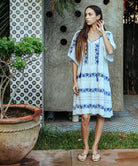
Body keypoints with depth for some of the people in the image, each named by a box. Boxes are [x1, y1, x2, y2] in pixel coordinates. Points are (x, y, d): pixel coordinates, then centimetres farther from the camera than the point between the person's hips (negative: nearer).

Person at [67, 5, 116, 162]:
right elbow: (75, 59, 8)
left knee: (100, 115, 2)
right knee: (85, 116, -8)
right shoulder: (79, 35, 9)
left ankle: (95, 147, 16)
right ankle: (85, 147, 10)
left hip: (100, 79, 1)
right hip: (84, 79, 0)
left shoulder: (107, 35, 9)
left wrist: (102, 32, -4)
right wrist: (75, 81, 0)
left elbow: (110, 51, -13)